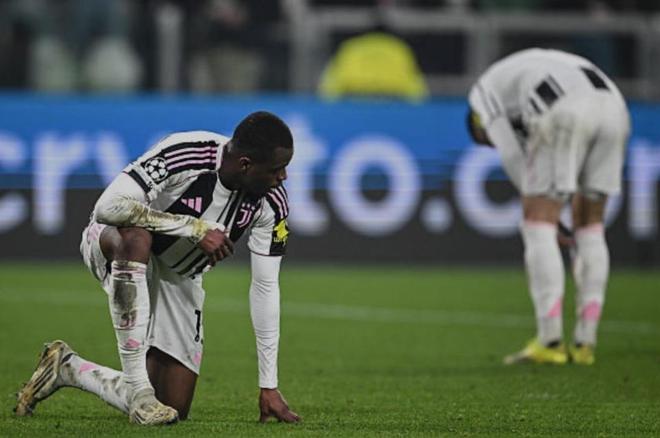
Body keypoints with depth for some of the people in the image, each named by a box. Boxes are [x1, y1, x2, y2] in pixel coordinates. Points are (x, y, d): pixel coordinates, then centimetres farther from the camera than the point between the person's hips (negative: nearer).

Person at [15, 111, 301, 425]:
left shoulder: (271, 202, -19)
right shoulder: (183, 155, -34)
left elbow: (265, 287, -13)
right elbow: (107, 207, -39)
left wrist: (269, 386, -15)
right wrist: (196, 228, -39)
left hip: (178, 279, 5)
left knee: (174, 411, -5)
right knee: (136, 235, -44)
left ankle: (67, 368, 22)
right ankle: (138, 388, -36)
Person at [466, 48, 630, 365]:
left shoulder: (484, 92, 26)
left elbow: (512, 157, 13)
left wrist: (542, 217, 16)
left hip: (564, 116, -6)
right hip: (612, 110, 6)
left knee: (537, 223, 3)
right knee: (590, 227, 16)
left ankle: (549, 342, -1)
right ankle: (584, 343, 13)